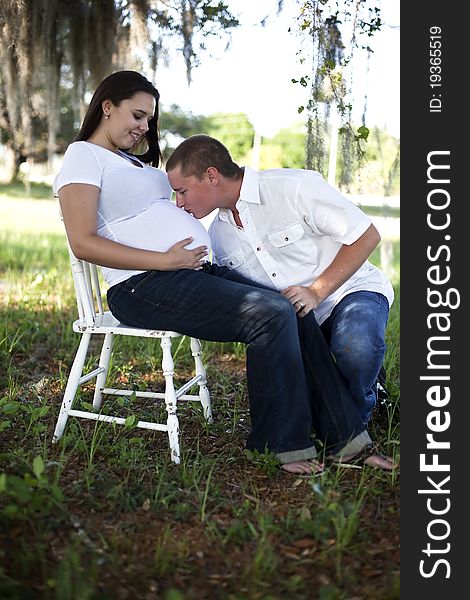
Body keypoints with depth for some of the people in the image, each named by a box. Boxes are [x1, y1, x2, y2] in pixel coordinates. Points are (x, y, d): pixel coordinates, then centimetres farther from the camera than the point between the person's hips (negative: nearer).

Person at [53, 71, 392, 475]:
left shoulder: (135, 162, 29)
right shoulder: (83, 156, 1)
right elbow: (84, 243, -12)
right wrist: (167, 260, -16)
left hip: (195, 271, 9)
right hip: (144, 287, -8)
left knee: (296, 315, -9)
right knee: (271, 314, -24)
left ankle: (348, 440, -5)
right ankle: (284, 445, -9)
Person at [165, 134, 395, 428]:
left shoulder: (295, 187, -18)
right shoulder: (219, 233, 4)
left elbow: (367, 235, -16)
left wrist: (316, 291, -24)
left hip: (351, 290, -5)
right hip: (293, 316, 5)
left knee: (355, 347, -37)